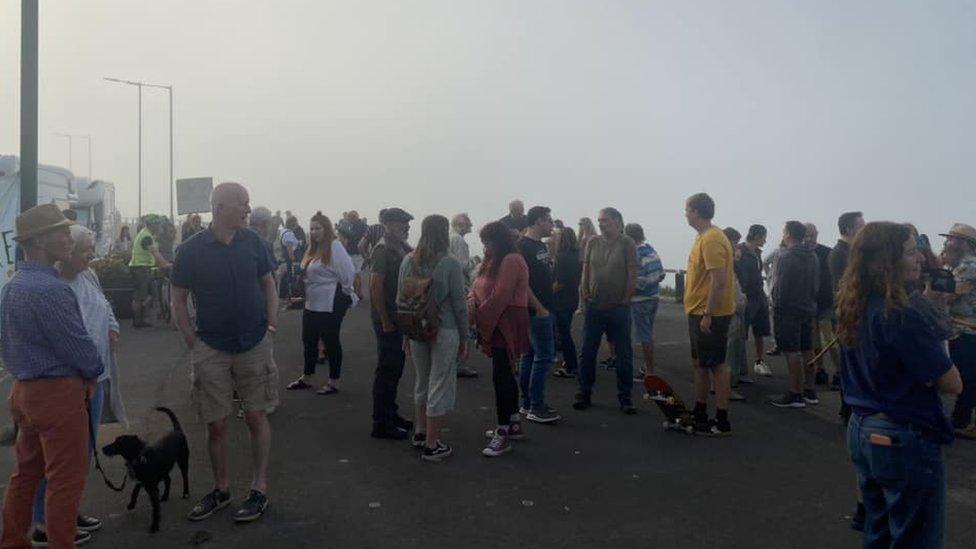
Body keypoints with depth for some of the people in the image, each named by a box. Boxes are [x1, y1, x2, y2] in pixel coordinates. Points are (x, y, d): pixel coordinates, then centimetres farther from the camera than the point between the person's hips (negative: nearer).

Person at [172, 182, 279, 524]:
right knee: (216, 424, 8)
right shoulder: (191, 250, -6)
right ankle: (221, 490, 27)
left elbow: (268, 285, 9)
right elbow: (178, 300, 1)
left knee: (256, 417, 6)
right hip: (211, 350, -1)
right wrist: (192, 343, -5)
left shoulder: (253, 242, 0)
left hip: (254, 345, 1)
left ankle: (259, 490, 19)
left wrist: (271, 326, 0)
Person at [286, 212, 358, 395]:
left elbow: (348, 272, -20)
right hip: (312, 304, 8)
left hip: (331, 305, -8)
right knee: (309, 340, 16)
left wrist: (344, 292, -9)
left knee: (331, 342, 3)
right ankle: (306, 378, 32)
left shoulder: (334, 246, -16)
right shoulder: (313, 248, 10)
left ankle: (333, 383, 16)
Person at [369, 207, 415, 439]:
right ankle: (381, 424, 8)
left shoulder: (402, 248, 12)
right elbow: (376, 287, -19)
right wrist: (385, 321, -19)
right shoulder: (383, 249, -15)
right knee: (387, 370, -2)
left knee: (395, 368, 16)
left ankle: (390, 414, 29)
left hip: (400, 318, 9)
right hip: (388, 319, -9)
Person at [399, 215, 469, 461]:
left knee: (422, 382, 22)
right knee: (440, 387, 5)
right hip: (444, 331, -5)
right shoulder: (450, 264, -13)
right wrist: (464, 339, 0)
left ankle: (420, 433, 35)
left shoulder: (408, 261, 0)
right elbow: (459, 305, -10)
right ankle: (431, 446, 13)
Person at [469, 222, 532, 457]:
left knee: (501, 376, -8)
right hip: (494, 325, 10)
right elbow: (477, 286, 12)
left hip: (506, 326, -10)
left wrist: (478, 317, -15)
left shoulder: (511, 261, -14)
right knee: (505, 374, 16)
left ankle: (504, 434, -1)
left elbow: (500, 296, -21)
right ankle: (514, 424, 28)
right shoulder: (493, 260, 17)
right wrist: (472, 301, -8)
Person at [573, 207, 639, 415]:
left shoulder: (627, 244, -5)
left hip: (619, 308, -3)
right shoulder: (593, 242, 6)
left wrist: (625, 300, -8)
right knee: (587, 352, 8)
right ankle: (584, 393, 20)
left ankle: (625, 397, 17)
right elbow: (586, 271, 9)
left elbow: (632, 275, -6)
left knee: (624, 354, 6)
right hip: (594, 306, 3)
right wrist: (584, 295, 3)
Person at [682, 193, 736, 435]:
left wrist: (708, 315, -24)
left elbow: (719, 280, -24)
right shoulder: (704, 237, 13)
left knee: (716, 365, -3)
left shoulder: (711, 239, -18)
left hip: (710, 315, -10)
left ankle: (722, 422, 6)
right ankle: (700, 414, 27)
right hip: (698, 312, 10)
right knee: (701, 363, 16)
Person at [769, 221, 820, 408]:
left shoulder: (787, 257, -16)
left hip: (789, 310, -8)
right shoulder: (813, 256, 10)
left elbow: (781, 286, -18)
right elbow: (816, 284, 14)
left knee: (792, 352, -5)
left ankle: (796, 395, -2)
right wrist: (810, 301, 20)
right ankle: (809, 391, 21)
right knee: (807, 351, 13)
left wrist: (776, 307, -9)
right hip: (808, 309, 9)